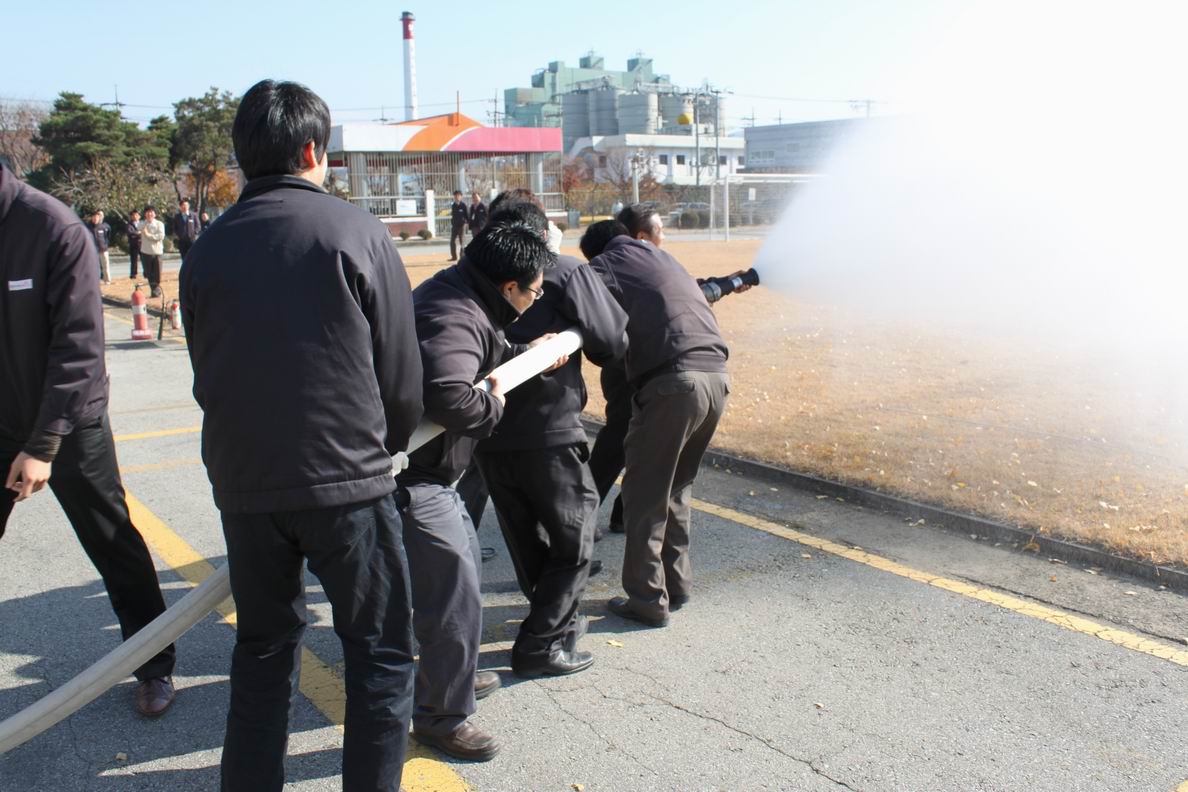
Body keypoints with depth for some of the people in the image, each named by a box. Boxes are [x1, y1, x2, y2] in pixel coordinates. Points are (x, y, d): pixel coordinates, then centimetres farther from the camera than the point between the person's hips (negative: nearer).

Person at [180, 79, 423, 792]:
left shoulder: (207, 250, 6)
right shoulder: (355, 232, -6)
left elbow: (207, 377, 10)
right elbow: (401, 372, -4)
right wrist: (387, 447, 13)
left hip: (243, 485, 5)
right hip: (347, 480, -4)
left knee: (263, 649, 19)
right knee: (380, 653, 9)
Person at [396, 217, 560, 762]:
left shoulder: (464, 302, 6)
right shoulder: (453, 321, -26)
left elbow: (488, 355, 24)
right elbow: (449, 398, -42)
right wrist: (494, 404, -23)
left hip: (429, 472, 12)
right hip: (412, 481, -12)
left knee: (464, 561, 27)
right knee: (455, 601, -4)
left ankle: (451, 677, 46)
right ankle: (440, 716, 16)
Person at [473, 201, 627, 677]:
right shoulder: (567, 272, 0)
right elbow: (611, 342, -1)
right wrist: (572, 340, 17)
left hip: (488, 435, 6)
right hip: (548, 429, -5)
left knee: (526, 540, 20)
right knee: (574, 542, 8)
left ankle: (561, 620, 36)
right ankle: (540, 645, 6)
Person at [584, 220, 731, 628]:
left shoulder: (605, 265, 6)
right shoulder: (664, 259, 26)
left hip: (672, 382, -7)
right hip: (716, 376, 7)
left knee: (645, 494, 5)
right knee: (677, 488, 21)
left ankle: (648, 600, 10)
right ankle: (676, 584, 27)